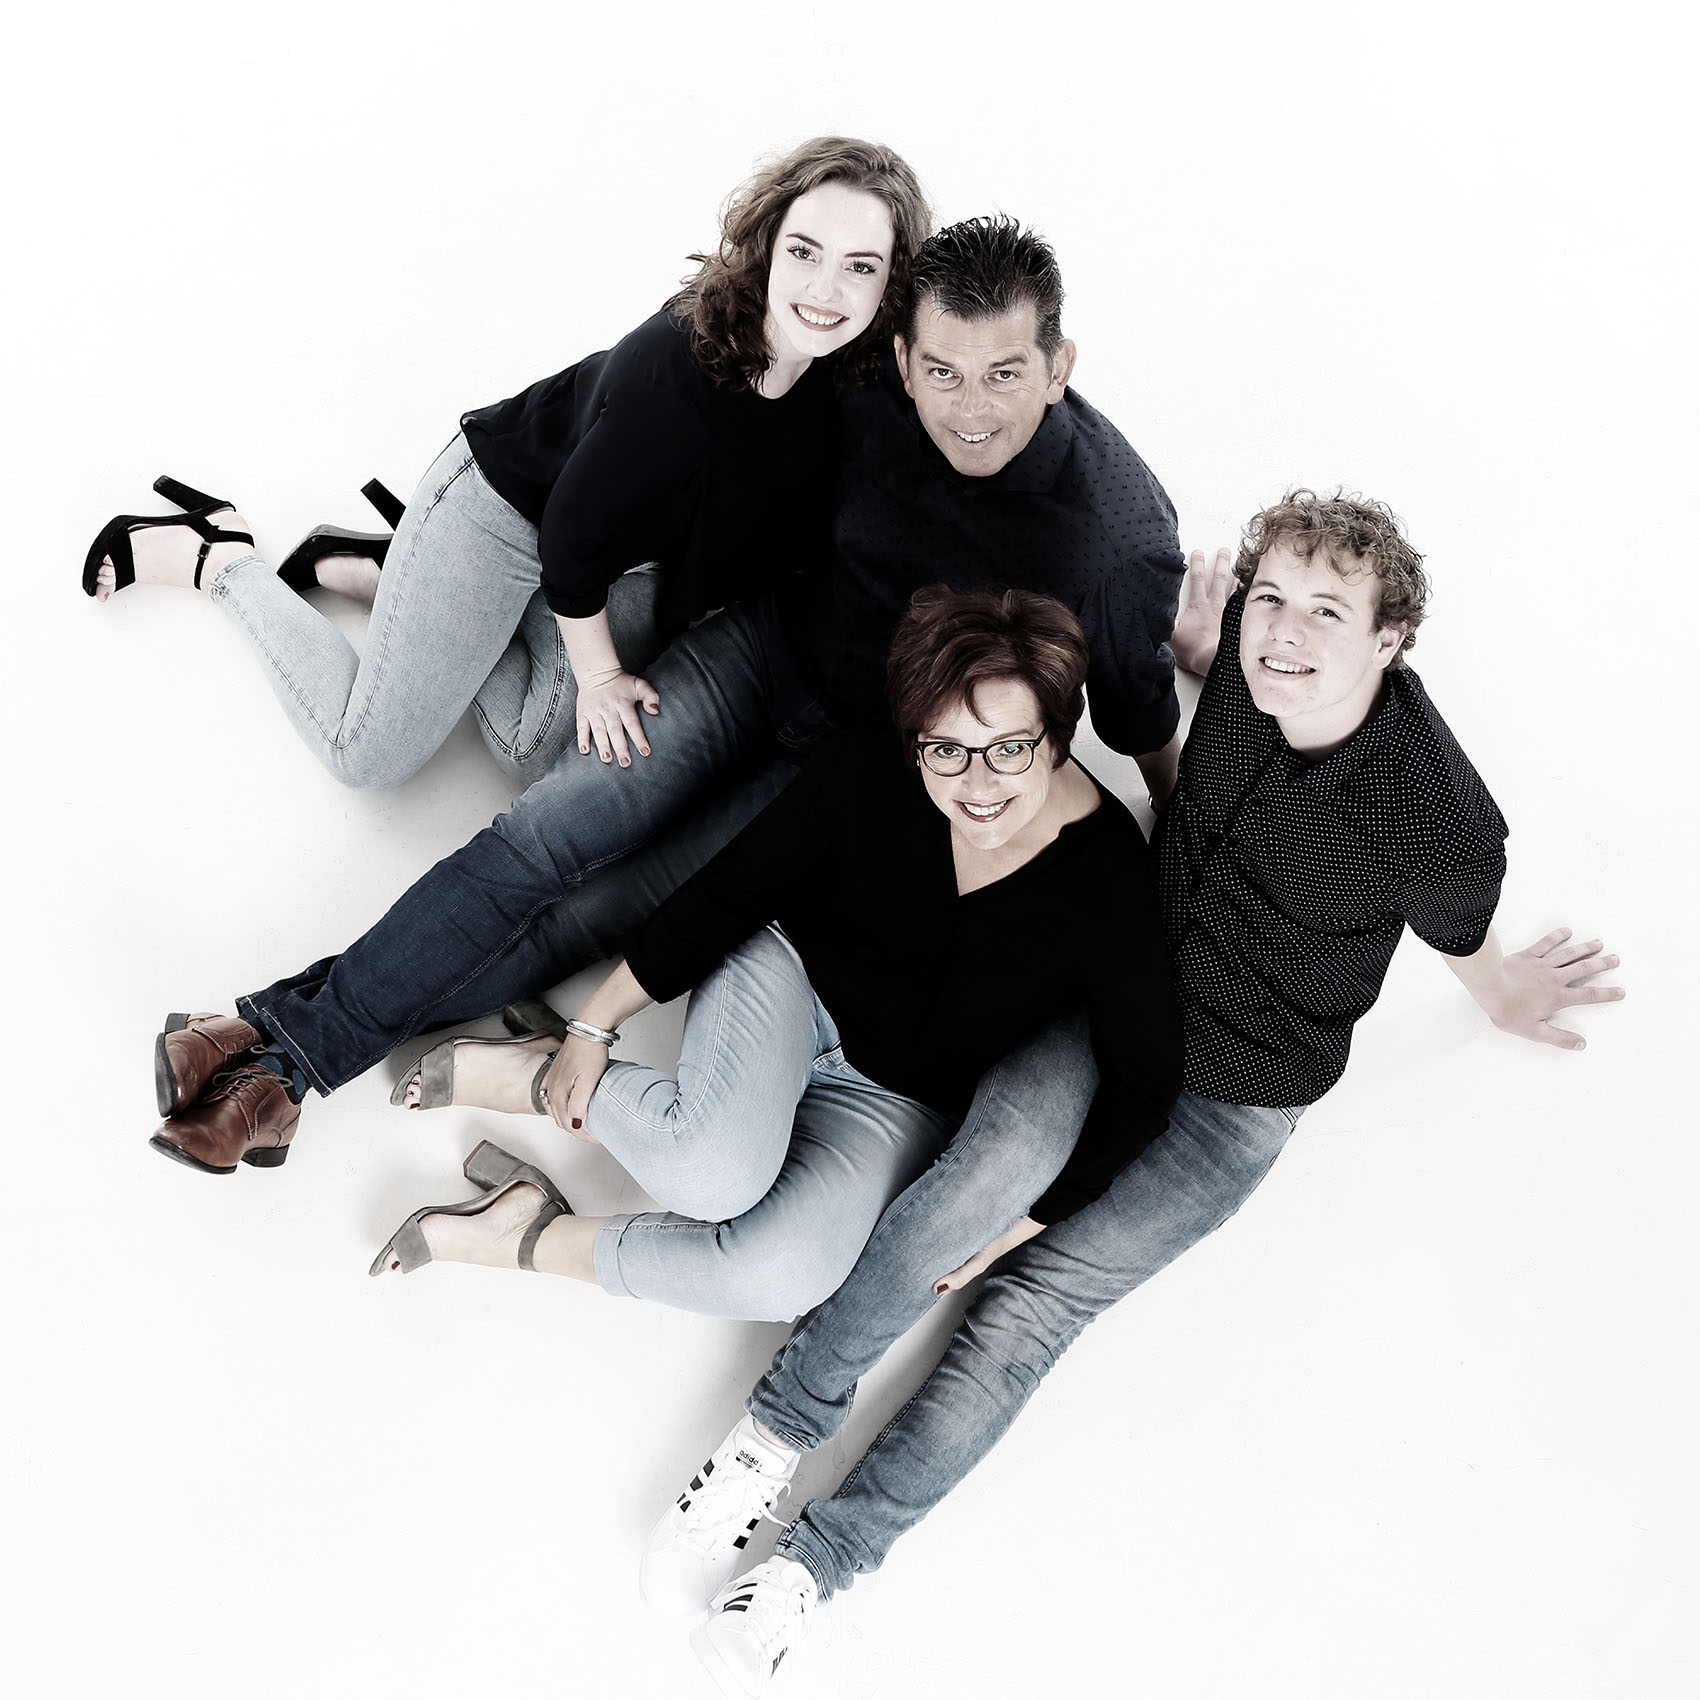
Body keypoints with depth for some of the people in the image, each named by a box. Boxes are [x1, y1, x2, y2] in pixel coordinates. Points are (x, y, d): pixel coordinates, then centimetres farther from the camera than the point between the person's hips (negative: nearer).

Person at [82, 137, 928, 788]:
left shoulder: (844, 373, -19)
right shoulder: (676, 371, -39)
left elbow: (770, 512, 1)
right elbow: (573, 535, -24)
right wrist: (599, 672, -11)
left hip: (627, 549, 7)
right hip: (501, 507, -7)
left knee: (537, 753, 12)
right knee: (368, 755, 2)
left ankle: (351, 565, 25)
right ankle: (216, 557, 21)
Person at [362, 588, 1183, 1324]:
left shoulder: (1109, 882, -24)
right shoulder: (868, 771, -21)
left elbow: (1146, 1081, -12)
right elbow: (729, 891, -7)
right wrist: (595, 1027, -3)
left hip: (895, 1104, 1)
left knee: (784, 1275, -27)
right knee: (716, 1170, -34)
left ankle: (530, 1241, -7)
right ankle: (549, 1074, -5)